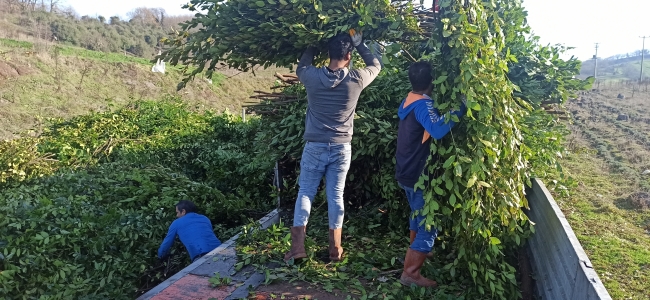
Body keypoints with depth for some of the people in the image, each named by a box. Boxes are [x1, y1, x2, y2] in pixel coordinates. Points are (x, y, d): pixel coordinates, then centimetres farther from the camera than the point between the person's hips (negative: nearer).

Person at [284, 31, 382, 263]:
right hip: (341, 148, 0)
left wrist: (314, 45, 30)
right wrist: (360, 45, 24)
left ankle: (297, 246, 6)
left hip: (315, 146, 0)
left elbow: (301, 66, 20)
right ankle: (335, 248, 14)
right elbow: (375, 65, 15)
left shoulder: (312, 77, -5)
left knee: (305, 193, 8)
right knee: (336, 196, 7)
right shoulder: (356, 79, -6)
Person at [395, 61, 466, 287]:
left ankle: (415, 252, 45)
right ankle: (410, 272, 3)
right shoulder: (423, 105, -22)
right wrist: (460, 107, -35)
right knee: (429, 224, -1)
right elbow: (438, 130, -42)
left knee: (418, 215, 28)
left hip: (407, 172, 10)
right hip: (418, 175, -10)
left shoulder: (409, 101, 7)